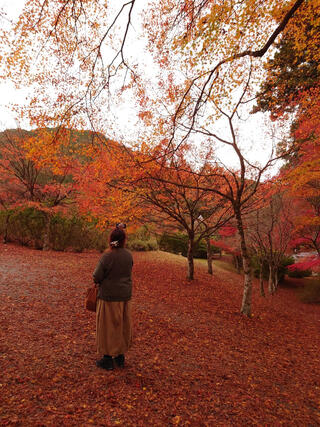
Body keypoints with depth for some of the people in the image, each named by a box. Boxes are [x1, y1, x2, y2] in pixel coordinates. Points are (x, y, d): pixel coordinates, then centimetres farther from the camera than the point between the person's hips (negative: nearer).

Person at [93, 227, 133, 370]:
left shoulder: (106, 256, -20)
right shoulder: (128, 255, -5)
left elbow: (96, 277, -15)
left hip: (109, 296, -5)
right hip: (125, 295, 5)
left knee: (108, 326, 10)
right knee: (122, 325, 18)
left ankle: (108, 359, 24)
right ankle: (120, 356, 33)